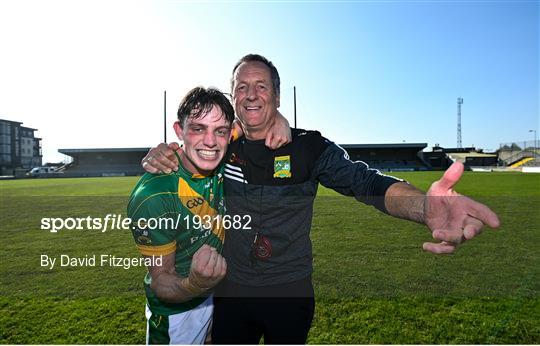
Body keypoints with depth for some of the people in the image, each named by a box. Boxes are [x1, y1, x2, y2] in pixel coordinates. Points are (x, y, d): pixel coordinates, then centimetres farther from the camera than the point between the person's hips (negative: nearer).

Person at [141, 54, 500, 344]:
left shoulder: (308, 146, -13)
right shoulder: (221, 147, -4)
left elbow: (362, 180, -26)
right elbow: (179, 159, 5)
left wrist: (424, 205, -47)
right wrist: (158, 157, -22)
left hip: (291, 293, -1)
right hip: (231, 291, 2)